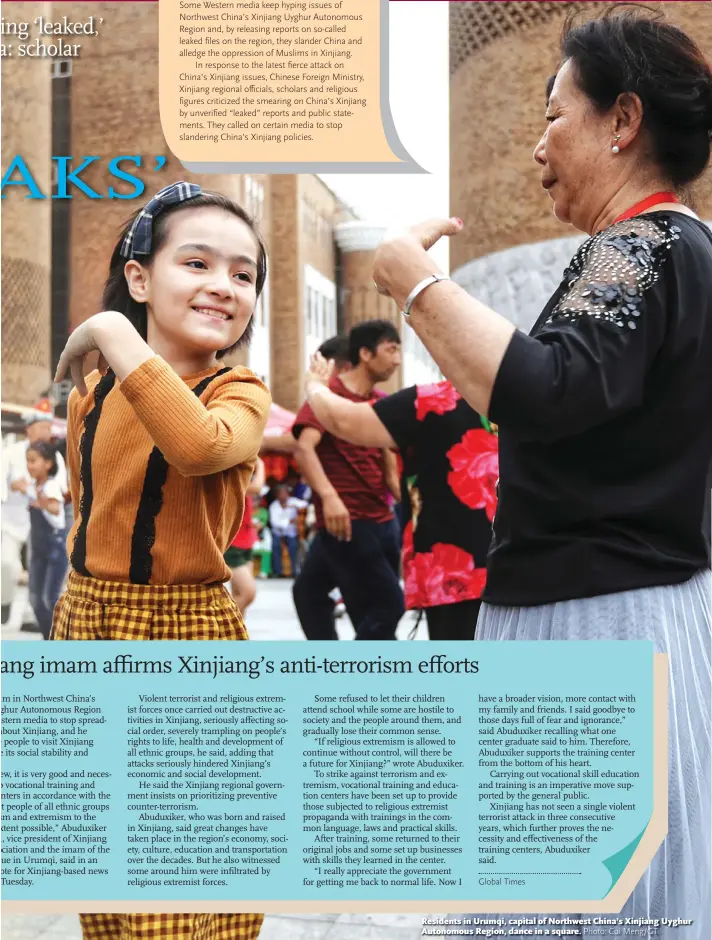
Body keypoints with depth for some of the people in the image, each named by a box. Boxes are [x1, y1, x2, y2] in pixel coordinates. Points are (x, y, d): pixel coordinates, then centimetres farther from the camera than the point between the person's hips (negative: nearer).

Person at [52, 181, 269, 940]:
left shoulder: (239, 393, -12)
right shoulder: (91, 393, 4)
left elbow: (200, 447, -37)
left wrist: (115, 334, -30)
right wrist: (73, 614, 17)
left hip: (186, 638, -5)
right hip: (86, 625, 5)